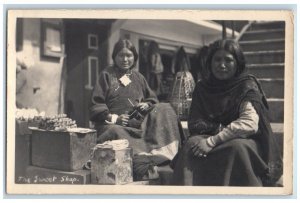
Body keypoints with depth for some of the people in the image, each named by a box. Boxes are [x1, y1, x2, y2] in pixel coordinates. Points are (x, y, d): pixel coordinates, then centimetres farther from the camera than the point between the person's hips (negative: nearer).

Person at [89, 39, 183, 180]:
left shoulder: (138, 77, 22)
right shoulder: (106, 76, 9)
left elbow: (153, 99, 26)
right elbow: (96, 105, 1)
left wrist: (146, 105, 1)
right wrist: (113, 118, -15)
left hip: (139, 123, 4)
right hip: (113, 124, -4)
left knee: (164, 109, -17)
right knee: (115, 133, -39)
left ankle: (160, 152, -30)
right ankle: (143, 164, -44)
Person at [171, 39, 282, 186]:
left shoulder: (247, 86, -5)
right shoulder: (202, 87, 7)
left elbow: (250, 123, -21)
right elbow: (194, 123, 3)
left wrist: (212, 141, -27)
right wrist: (221, 129, -16)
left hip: (243, 142, -3)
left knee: (237, 147, -36)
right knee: (191, 144, -27)